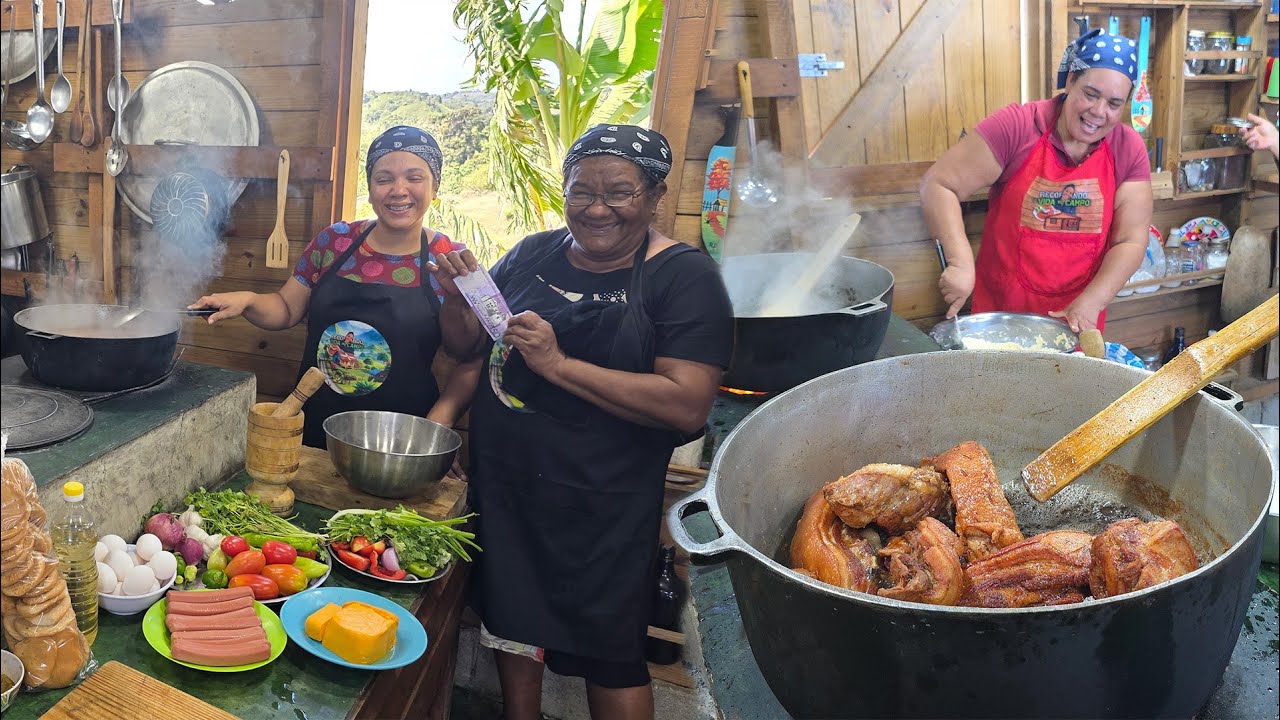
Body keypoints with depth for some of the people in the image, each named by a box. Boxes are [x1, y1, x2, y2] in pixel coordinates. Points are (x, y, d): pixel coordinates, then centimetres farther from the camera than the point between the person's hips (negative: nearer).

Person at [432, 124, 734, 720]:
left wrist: (559, 365, -25)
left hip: (600, 508, -5)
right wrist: (457, 295, -8)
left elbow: (688, 405, -24)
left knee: (612, 658, 9)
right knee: (513, 627, 22)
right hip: (502, 486, 6)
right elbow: (468, 343, 14)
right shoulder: (533, 254, 4)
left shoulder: (685, 277, -13)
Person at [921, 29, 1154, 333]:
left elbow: (1131, 241, -5)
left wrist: (1092, 302, -20)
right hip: (1000, 310, -2)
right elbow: (937, 185, -16)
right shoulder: (1016, 127, -13)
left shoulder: (1129, 150, -4)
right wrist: (960, 261, -29)